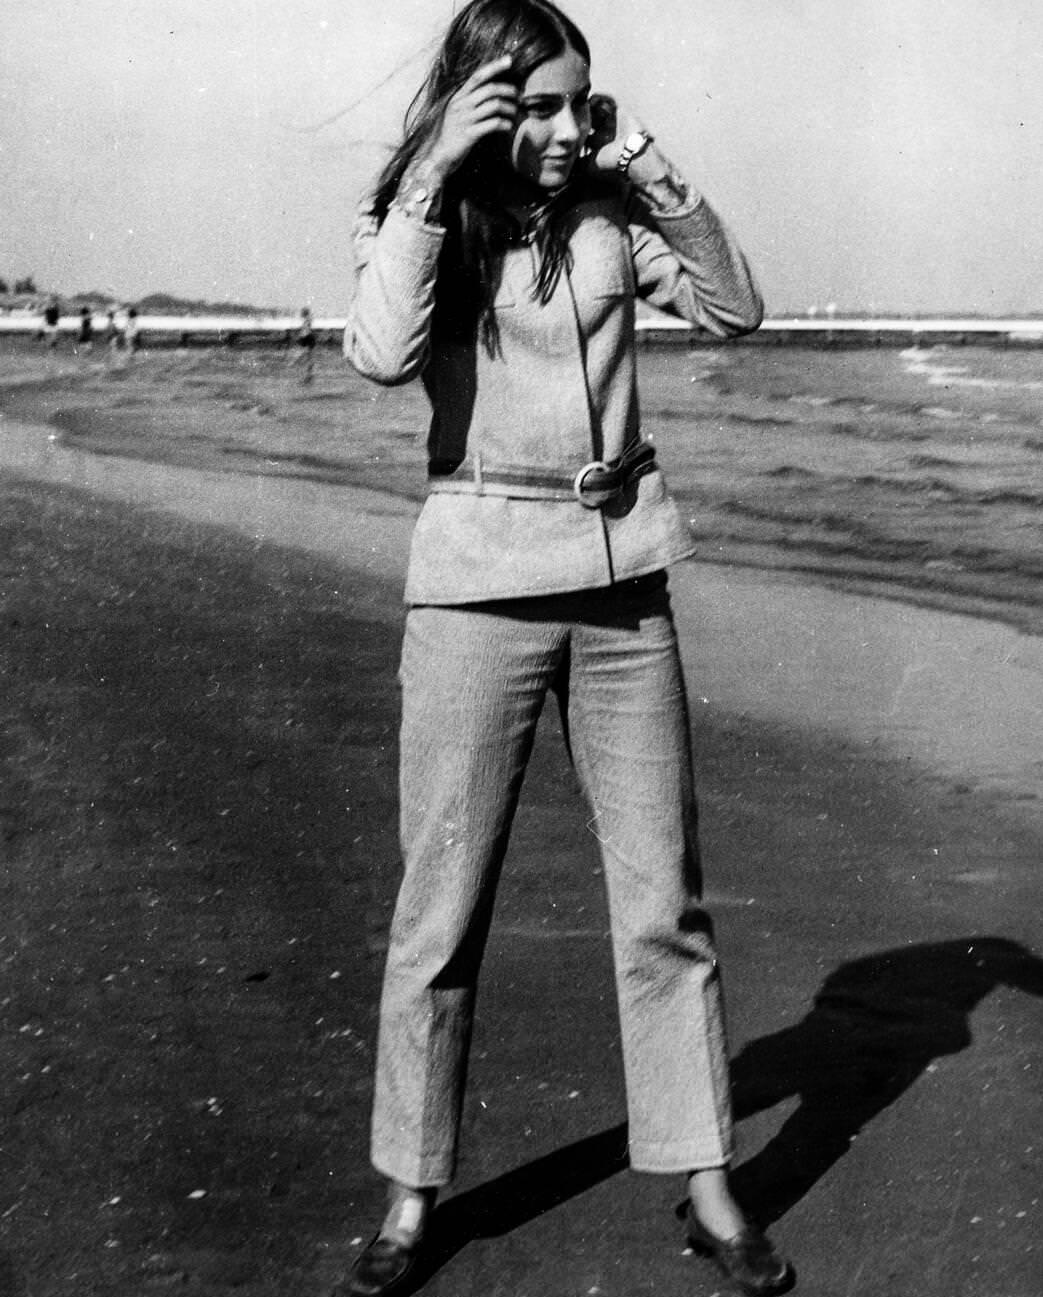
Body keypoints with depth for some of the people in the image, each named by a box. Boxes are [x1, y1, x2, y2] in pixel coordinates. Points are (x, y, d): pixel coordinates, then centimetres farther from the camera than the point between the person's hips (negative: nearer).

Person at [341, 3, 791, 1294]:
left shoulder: (607, 214, 6)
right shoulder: (411, 217, -1)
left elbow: (734, 306, -4)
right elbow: (383, 355, -20)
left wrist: (643, 164, -8)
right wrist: (437, 170, -17)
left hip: (624, 579, 3)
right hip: (479, 582, -2)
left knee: (664, 897, 6)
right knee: (440, 906, 3)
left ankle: (706, 1189, 18)